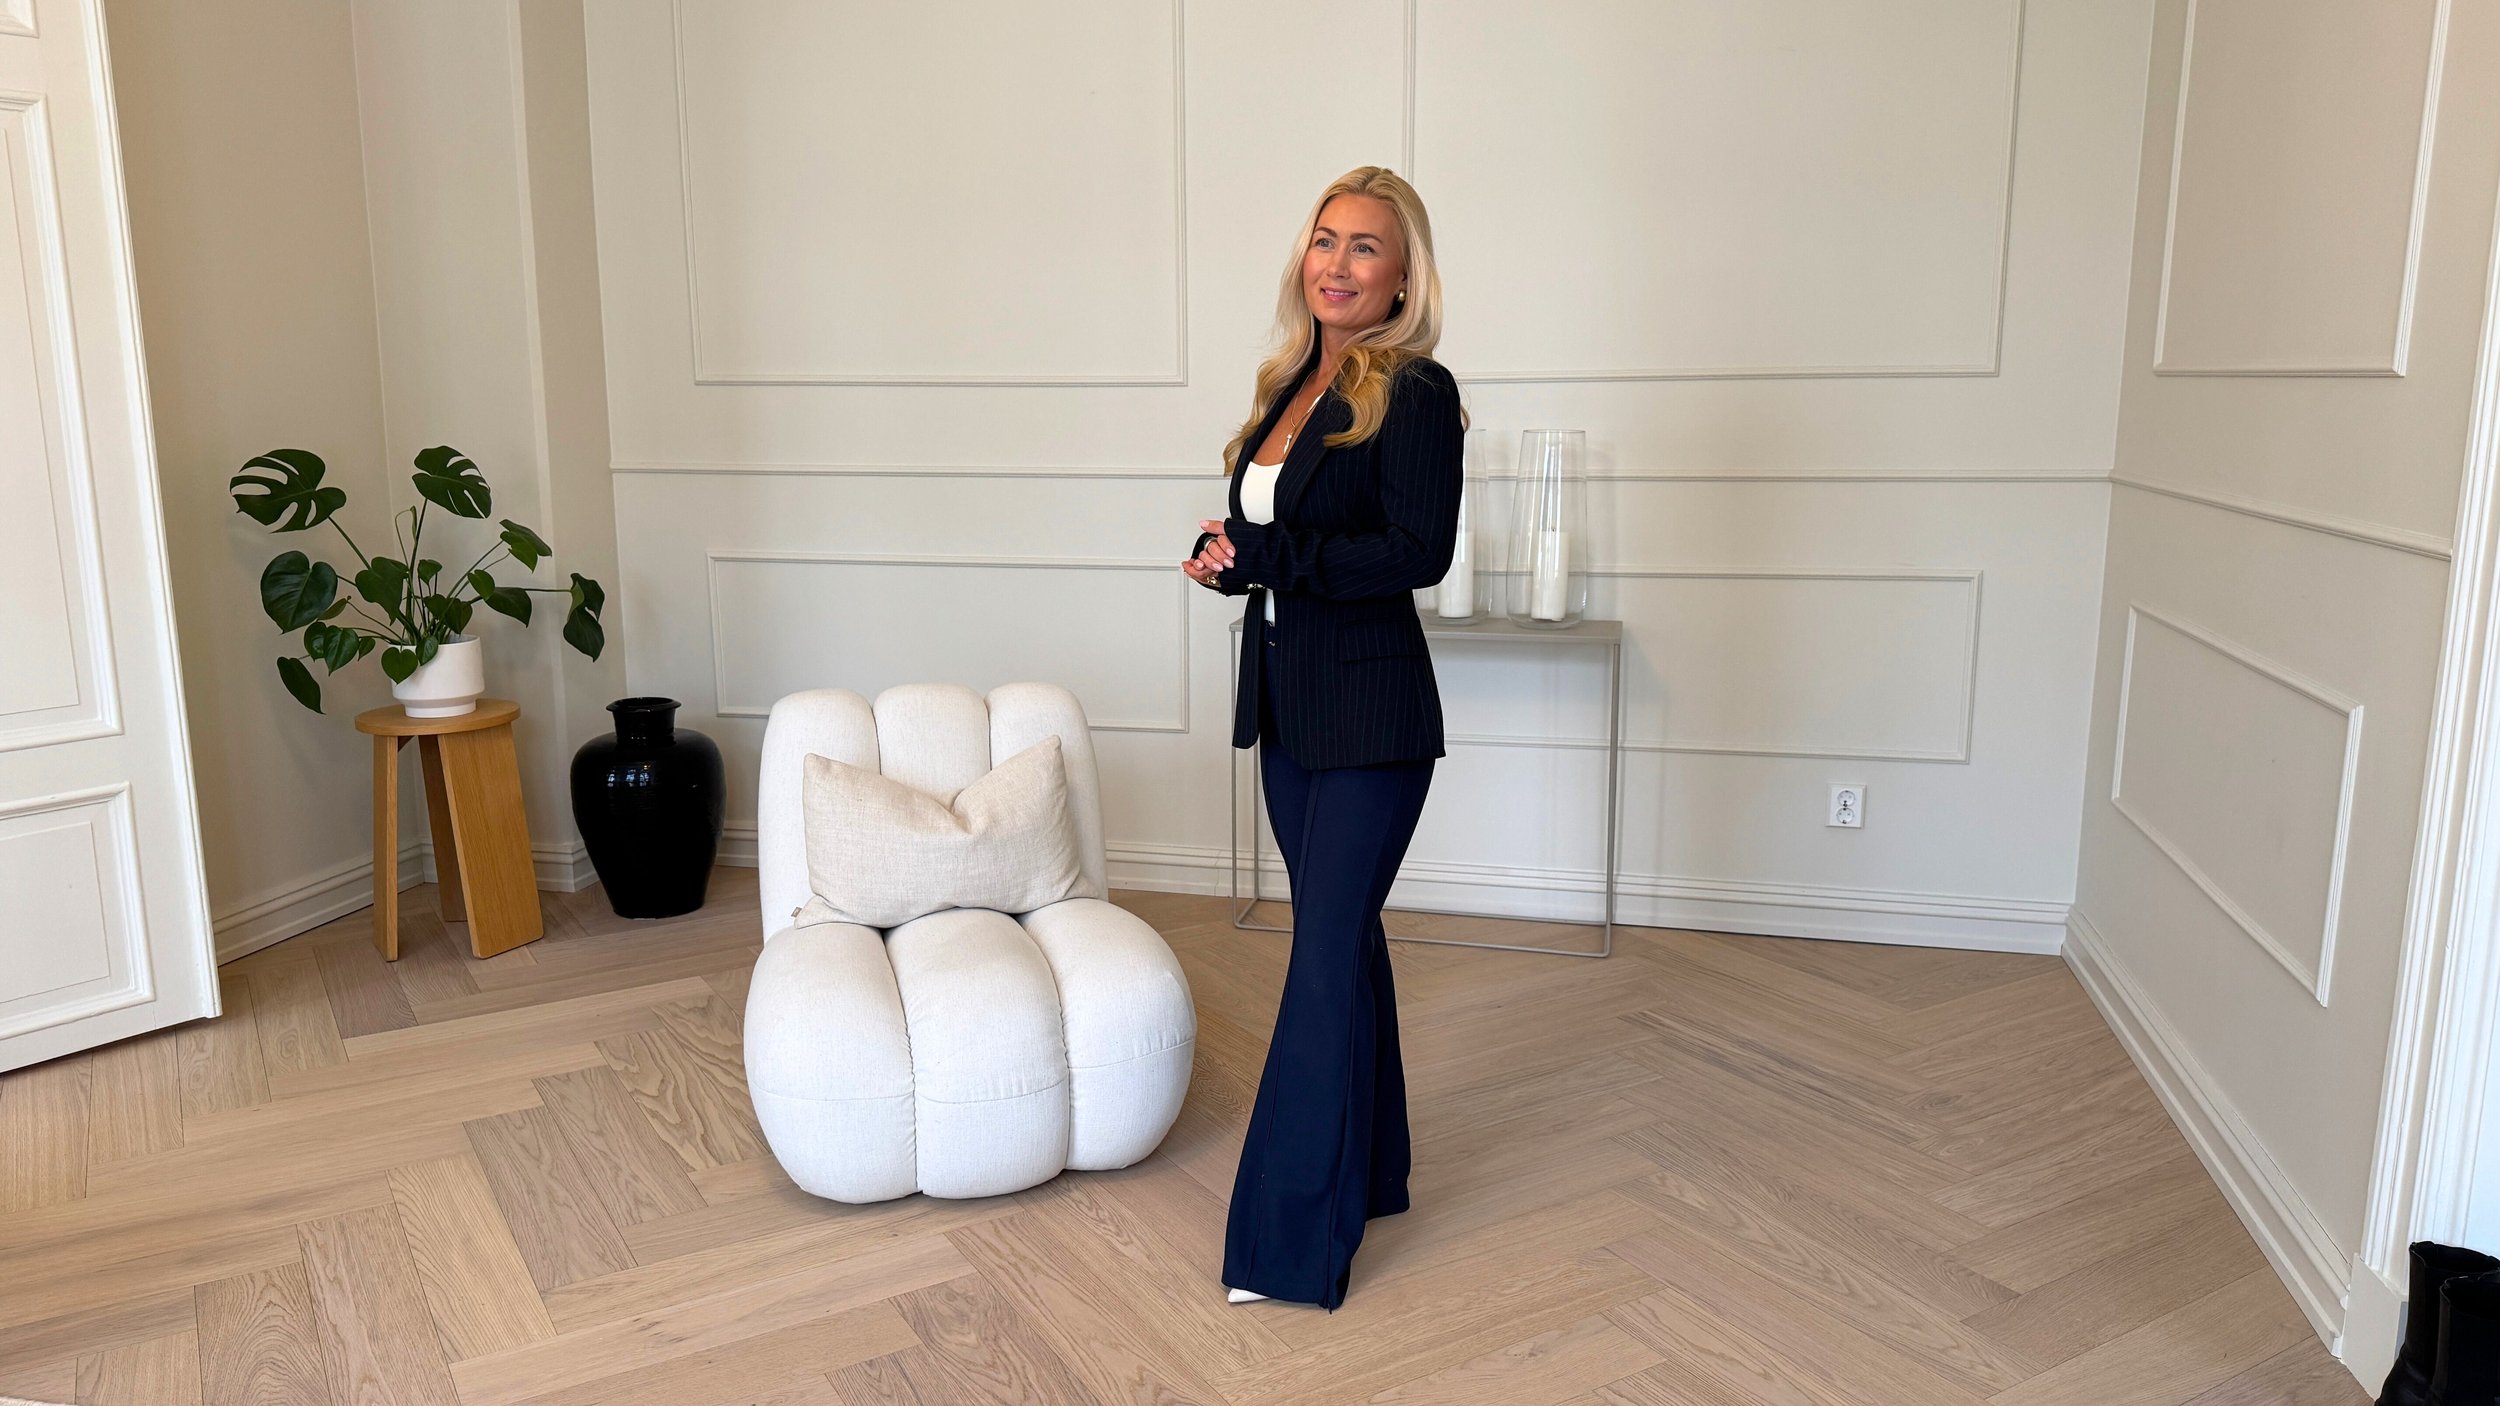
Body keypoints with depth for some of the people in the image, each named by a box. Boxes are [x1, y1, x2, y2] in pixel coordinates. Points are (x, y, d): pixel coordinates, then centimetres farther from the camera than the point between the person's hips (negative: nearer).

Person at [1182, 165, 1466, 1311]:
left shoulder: (1415, 393, -11)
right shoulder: (1291, 386, 12)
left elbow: (1417, 552, -20)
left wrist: (1259, 557, -21)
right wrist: (1225, 555, -3)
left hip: (1370, 709, -8)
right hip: (1286, 699, 8)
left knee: (1327, 948, -5)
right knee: (1341, 929, 16)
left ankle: (1295, 1237, 5)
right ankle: (1367, 1168, 31)